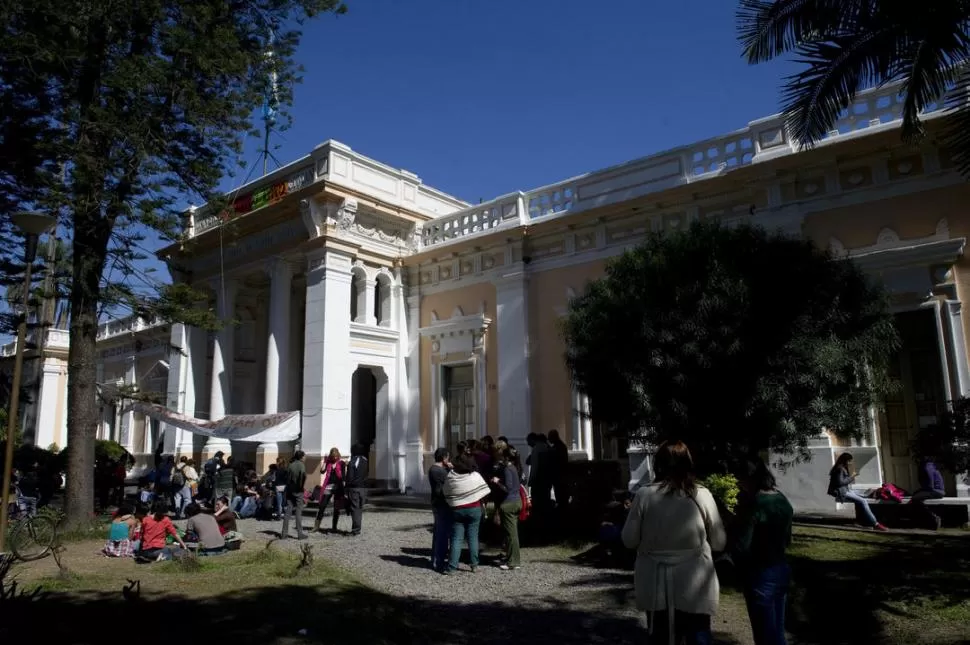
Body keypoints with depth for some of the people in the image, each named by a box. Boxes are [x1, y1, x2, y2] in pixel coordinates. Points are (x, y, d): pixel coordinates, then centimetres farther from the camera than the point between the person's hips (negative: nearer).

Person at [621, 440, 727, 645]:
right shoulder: (702, 495, -9)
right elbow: (720, 543, 0)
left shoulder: (644, 494, -10)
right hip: (695, 586, 0)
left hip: (656, 587, 1)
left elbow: (629, 540, -3)